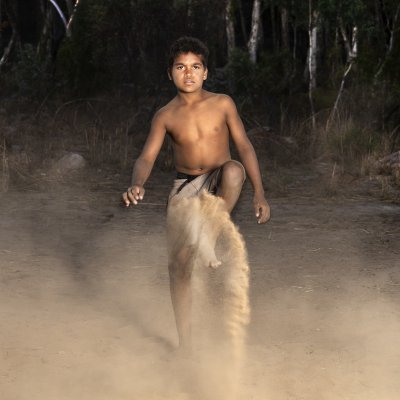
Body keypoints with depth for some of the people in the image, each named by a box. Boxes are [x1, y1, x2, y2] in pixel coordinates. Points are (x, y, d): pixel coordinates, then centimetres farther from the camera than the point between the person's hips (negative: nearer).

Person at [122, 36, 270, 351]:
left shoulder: (222, 104, -6)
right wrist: (137, 185, -33)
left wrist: (259, 193, -10)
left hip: (219, 183, -1)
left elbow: (245, 147, -3)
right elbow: (147, 158, -10)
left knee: (234, 170, -37)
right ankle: (185, 341, 8)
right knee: (179, 263, -5)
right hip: (186, 187, 1)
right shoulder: (166, 116, -4)